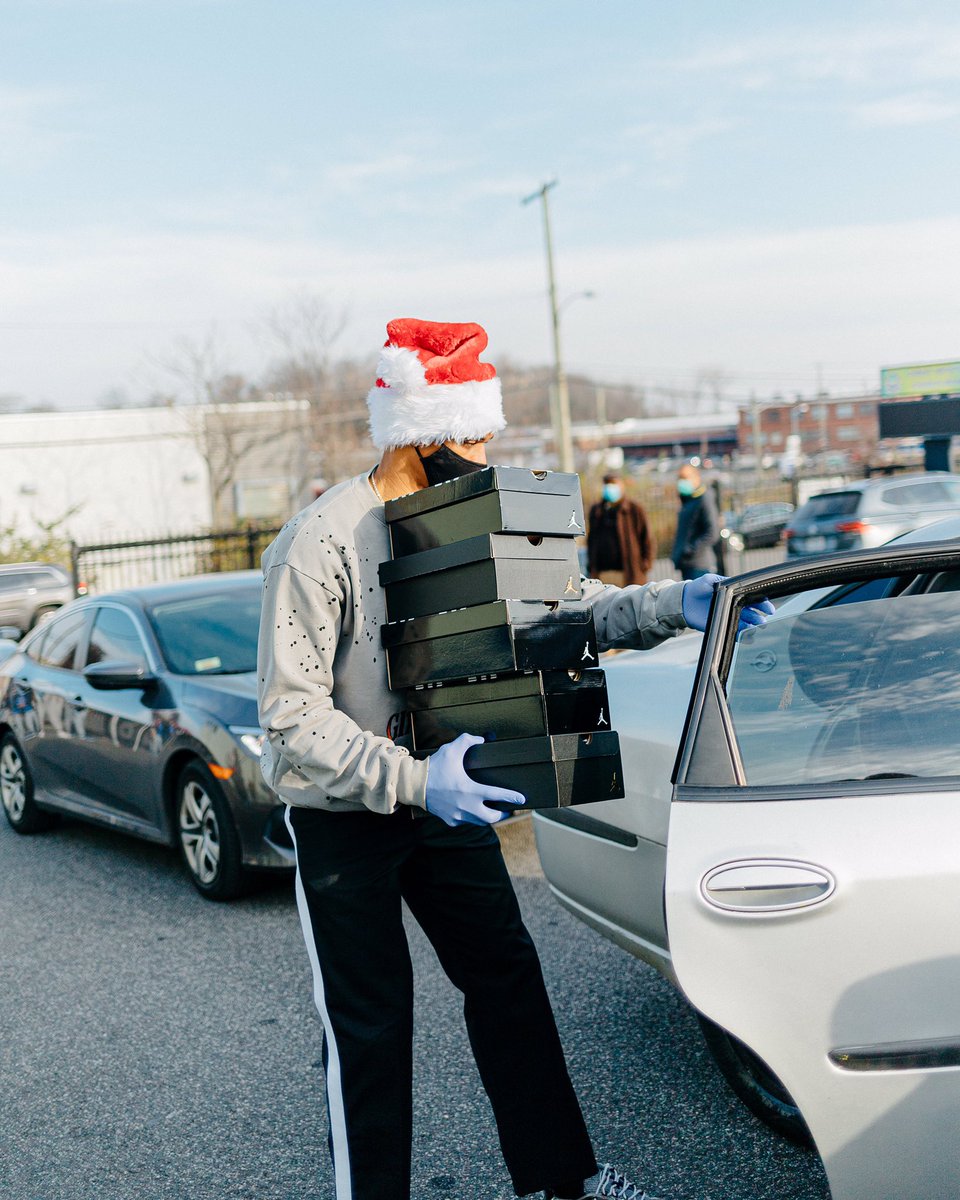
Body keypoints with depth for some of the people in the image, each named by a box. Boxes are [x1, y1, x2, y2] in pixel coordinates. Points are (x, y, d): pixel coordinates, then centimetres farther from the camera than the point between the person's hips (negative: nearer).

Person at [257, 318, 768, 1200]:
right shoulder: (321, 544, -21)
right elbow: (292, 714, -23)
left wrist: (674, 605, -13)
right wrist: (412, 780, -34)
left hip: (443, 797, 7)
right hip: (343, 820, -6)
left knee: (509, 981, 14)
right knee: (369, 1026, 4)